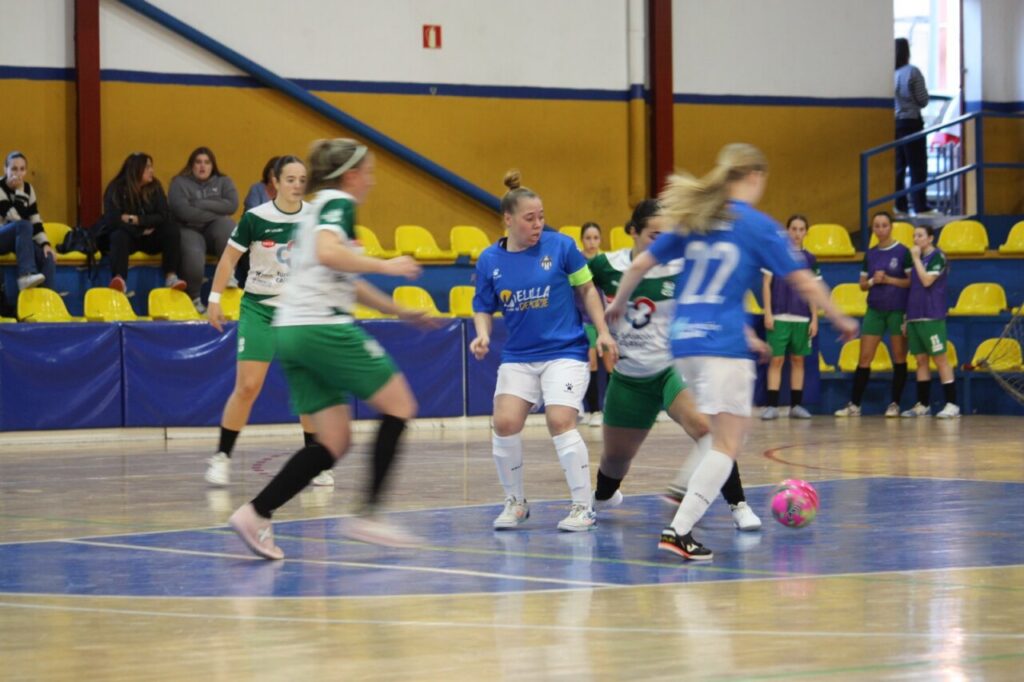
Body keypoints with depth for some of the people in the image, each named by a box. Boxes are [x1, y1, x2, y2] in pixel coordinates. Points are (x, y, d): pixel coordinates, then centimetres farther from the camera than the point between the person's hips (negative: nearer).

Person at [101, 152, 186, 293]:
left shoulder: (155, 187, 0)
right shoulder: (116, 189, -9)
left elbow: (162, 217, -9)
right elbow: (112, 220, -19)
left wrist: (135, 219, -21)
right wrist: (141, 231, -18)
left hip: (149, 238, 3)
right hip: (127, 234, -3)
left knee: (172, 230, -24)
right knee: (119, 236, -37)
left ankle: (171, 276, -36)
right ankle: (119, 280, -56)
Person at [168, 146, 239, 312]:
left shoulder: (223, 182, 13)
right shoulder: (180, 183, 5)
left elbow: (232, 205, -5)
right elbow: (183, 211, -12)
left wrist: (200, 204, -11)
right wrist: (215, 213, -10)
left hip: (215, 231, 2)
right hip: (190, 230, -2)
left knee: (226, 225, -33)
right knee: (194, 255, -35)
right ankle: (193, 299, -13)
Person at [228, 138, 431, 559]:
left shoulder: (319, 208, 24)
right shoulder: (339, 204, -5)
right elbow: (327, 253, -26)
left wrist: (398, 310, 36)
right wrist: (384, 266, -19)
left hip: (292, 333, 9)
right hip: (324, 328, -9)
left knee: (334, 442, 6)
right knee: (398, 406, 3)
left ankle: (256, 513, -6)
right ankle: (367, 515, -4)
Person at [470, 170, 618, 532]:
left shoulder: (560, 246, -7)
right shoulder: (489, 261, 0)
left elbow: (586, 289, 3)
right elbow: (484, 308, 9)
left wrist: (602, 331, -2)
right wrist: (482, 336, -10)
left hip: (564, 350, -3)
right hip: (517, 357, 3)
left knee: (560, 422, -16)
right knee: (505, 423, -10)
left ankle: (583, 506, -3)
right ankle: (515, 503, 13)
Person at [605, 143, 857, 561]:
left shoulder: (694, 220, 11)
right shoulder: (758, 225, -4)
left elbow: (640, 265, 13)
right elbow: (804, 282, -3)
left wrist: (618, 305, 30)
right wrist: (841, 321, 11)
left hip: (684, 339, 7)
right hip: (724, 342, -7)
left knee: (729, 430, 24)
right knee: (727, 443, -5)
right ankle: (679, 530, -15)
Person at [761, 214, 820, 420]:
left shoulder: (810, 259, 9)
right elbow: (766, 284, 1)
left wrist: (814, 319, 5)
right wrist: (768, 313, -6)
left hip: (802, 318, 3)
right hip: (779, 317, -3)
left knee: (798, 360, 6)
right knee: (776, 360, -5)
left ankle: (796, 405, 11)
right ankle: (772, 406, -5)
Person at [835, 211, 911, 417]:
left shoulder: (902, 252, -5)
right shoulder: (870, 254, 9)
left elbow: (912, 281, -9)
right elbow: (863, 285, 12)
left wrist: (888, 279, -17)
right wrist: (873, 281, -10)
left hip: (897, 310, -4)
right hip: (875, 309, 4)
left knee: (899, 358, 2)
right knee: (864, 358, 0)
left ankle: (894, 404, 9)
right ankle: (854, 405, 2)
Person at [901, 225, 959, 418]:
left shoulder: (937, 257, -6)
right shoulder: (918, 258, 17)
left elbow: (927, 280, -18)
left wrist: (916, 259, -9)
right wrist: (907, 317, 17)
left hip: (931, 317, -8)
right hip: (915, 316, 8)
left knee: (940, 358, -8)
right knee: (921, 360, 8)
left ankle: (952, 404, -9)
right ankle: (923, 404, 11)